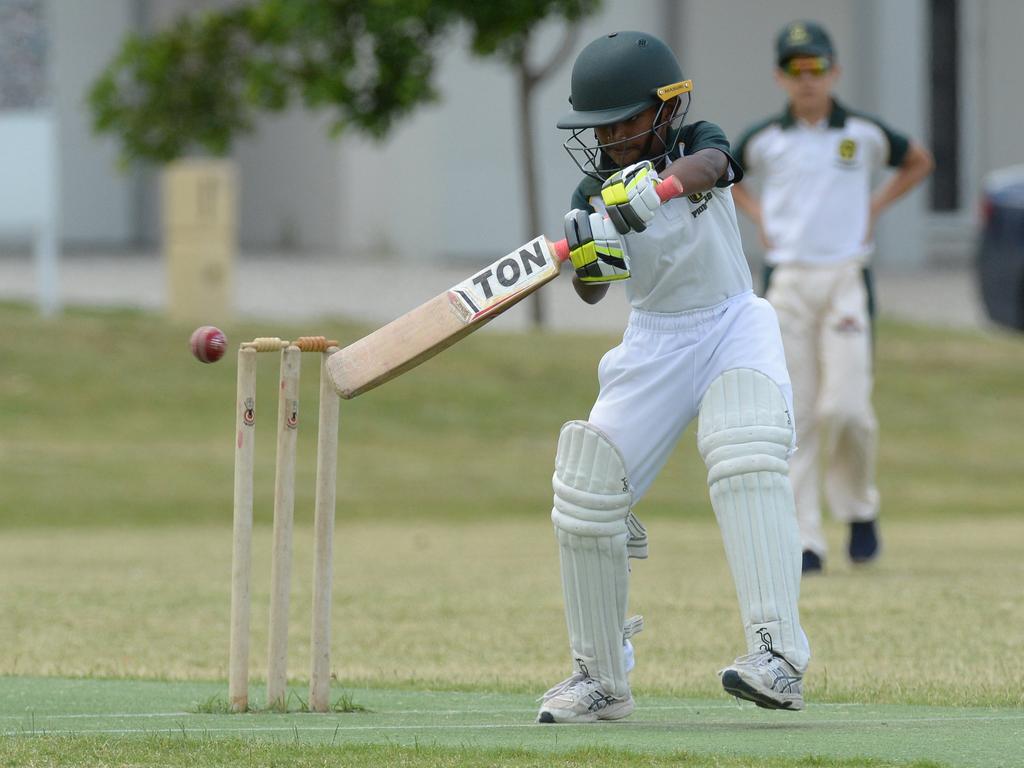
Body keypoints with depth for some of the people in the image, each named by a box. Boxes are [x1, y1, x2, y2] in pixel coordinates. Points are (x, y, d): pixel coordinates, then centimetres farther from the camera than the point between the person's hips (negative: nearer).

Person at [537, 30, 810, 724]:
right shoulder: (596, 190, -1)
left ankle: (778, 655, -38)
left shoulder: (697, 142, -11)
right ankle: (601, 679, 11)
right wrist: (588, 258, -32)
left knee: (745, 458, -30)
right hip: (655, 344, 4)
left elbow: (708, 165, -36)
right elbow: (592, 292, -9)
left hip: (734, 326, -4)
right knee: (587, 487, -5)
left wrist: (654, 185, -55)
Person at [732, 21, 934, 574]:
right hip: (787, 282, 1)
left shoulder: (865, 134, 3)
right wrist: (756, 214, 8)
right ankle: (804, 541, 0)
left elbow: (918, 162, 20)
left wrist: (875, 206, 9)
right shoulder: (764, 140, 4)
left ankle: (859, 508, 12)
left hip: (846, 279, -1)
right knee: (795, 414, -3)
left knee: (844, 406, -14)